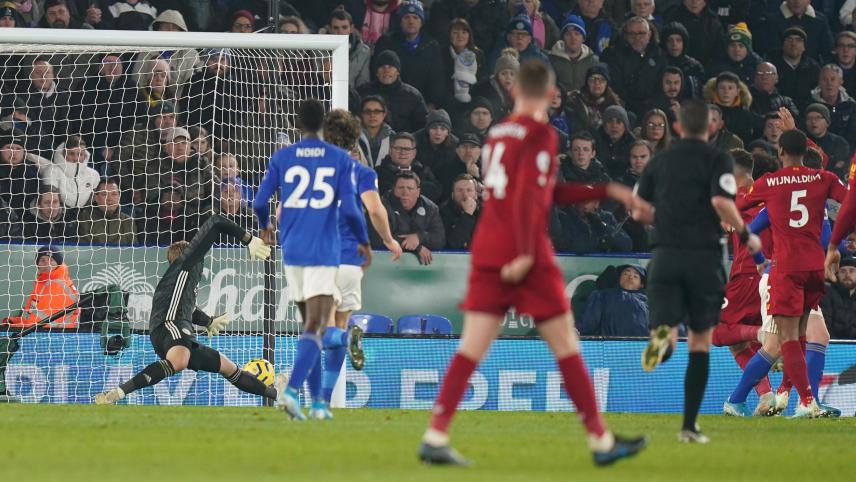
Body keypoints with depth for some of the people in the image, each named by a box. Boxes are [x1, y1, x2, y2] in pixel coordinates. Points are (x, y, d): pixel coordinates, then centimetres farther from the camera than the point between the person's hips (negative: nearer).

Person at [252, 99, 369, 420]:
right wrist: (363, 241, 9)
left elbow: (260, 202, 2)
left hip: (292, 250, 3)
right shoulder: (340, 160, -1)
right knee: (314, 328, -10)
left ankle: (317, 398, 20)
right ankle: (291, 391, -29)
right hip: (324, 252, -3)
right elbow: (349, 209, -8)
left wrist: (265, 226, 24)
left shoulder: (282, 158, 4)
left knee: (310, 324, 17)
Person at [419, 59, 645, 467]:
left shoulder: (498, 132, 16)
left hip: (486, 250, 7)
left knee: (472, 349, 2)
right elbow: (529, 196, -19)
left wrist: (606, 191, 25)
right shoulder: (540, 135, -8)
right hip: (524, 254, -7)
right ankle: (600, 441, 9)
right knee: (566, 347, 3)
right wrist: (527, 253, -21)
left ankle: (435, 437, -7)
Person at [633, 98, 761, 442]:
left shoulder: (659, 161, 11)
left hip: (665, 256, 2)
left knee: (667, 340, 1)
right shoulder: (717, 160, -2)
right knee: (700, 341, 10)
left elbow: (639, 211, 11)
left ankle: (663, 337, -39)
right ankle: (689, 426, 6)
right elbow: (722, 202, -17)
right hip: (703, 256, -2)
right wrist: (746, 235, -2)